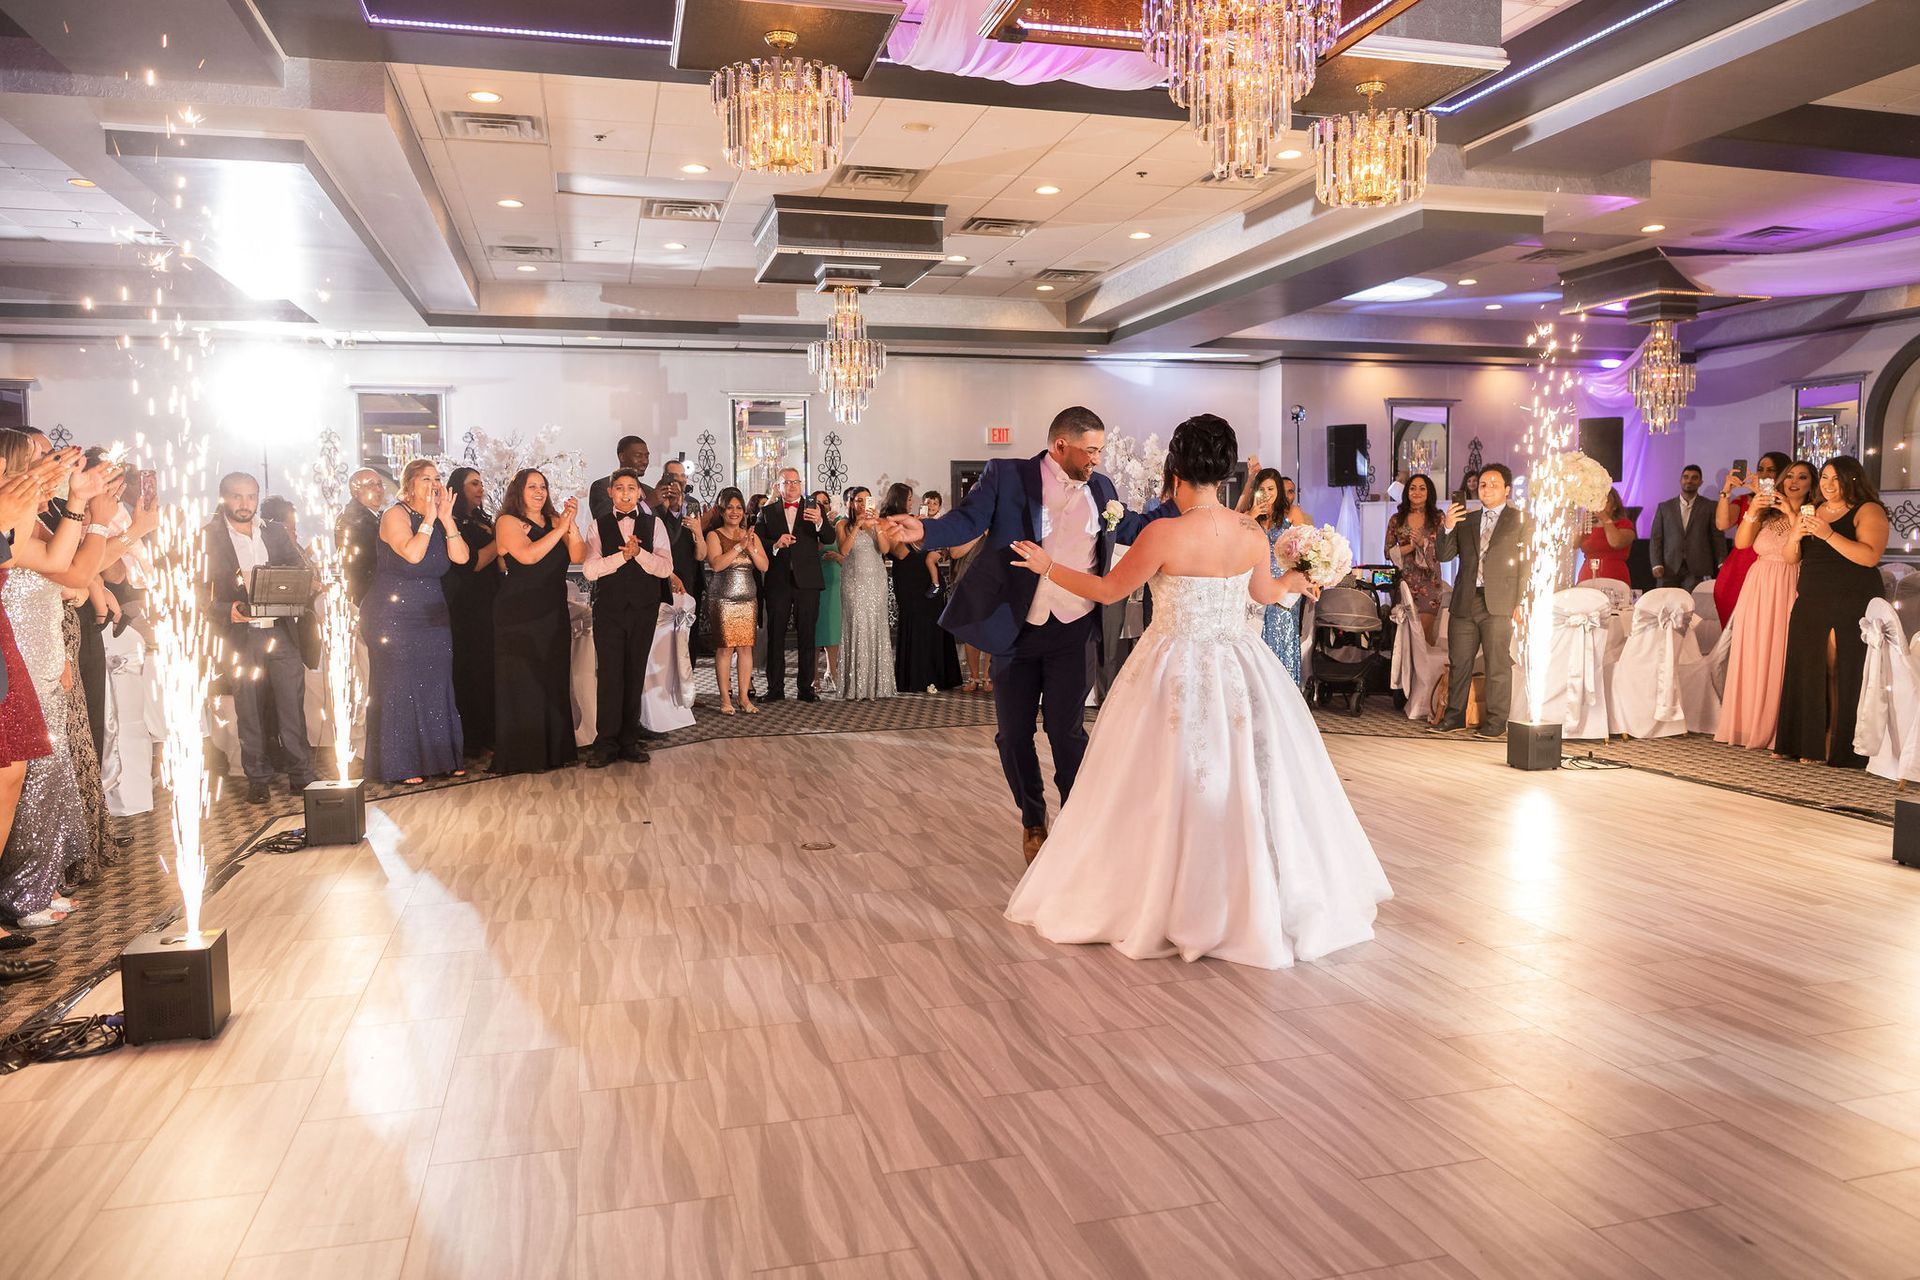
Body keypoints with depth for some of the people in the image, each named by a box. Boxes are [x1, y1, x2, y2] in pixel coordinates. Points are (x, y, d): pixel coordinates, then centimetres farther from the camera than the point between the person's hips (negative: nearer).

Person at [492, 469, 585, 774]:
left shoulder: (555, 521, 9)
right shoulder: (508, 522, -4)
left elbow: (577, 557, -3)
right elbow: (528, 556, -20)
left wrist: (571, 525, -16)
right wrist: (560, 528, -20)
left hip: (554, 614, 5)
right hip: (519, 617, -5)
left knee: (554, 682, 8)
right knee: (523, 684, -1)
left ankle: (554, 749, 18)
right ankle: (524, 755, 7)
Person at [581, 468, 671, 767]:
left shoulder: (654, 524, 7)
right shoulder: (598, 526, 7)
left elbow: (666, 568, -3)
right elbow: (590, 570, -6)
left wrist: (639, 552, -18)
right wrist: (622, 555, -17)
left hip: (644, 609, 1)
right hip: (609, 609, -1)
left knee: (635, 675, 7)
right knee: (609, 674, -5)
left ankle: (629, 740, 15)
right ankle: (606, 743, 1)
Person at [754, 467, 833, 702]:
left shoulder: (814, 509, 7)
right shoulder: (768, 512, 9)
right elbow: (759, 544, 2)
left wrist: (819, 521, -26)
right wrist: (776, 544, -17)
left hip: (807, 581, 0)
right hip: (777, 582, 1)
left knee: (807, 637, 3)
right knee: (775, 636, 4)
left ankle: (806, 687, 9)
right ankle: (775, 688, 10)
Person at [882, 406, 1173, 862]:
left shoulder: (1100, 487, 8)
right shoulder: (1007, 476, -5)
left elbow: (1134, 529, 22)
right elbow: (967, 521, -13)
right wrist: (924, 531, -32)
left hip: (1071, 633, 1)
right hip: (1015, 631, -1)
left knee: (1067, 731, 1)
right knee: (1013, 734, 9)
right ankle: (1032, 820, 30)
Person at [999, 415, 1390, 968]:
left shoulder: (1164, 534, -18)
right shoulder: (1253, 534, -3)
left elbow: (1109, 590, -7)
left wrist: (1048, 568, 8)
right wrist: (1296, 578, 40)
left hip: (1176, 672, -4)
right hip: (1239, 670, 4)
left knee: (1166, 789, 8)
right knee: (1248, 785, 16)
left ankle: (1160, 906, 22)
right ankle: (1255, 905, 29)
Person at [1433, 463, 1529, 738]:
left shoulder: (1520, 520, 4)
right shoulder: (1466, 520, 15)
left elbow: (1525, 563, -1)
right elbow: (1444, 556, 11)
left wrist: (1520, 602, -8)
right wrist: (1447, 528, -7)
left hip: (1498, 603, -4)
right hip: (1464, 602, 4)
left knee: (1498, 664, 0)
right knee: (1459, 662, 7)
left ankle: (1496, 721, 6)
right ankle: (1455, 717, 16)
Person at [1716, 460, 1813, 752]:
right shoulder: (1767, 512, 11)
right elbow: (1741, 542, 0)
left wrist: (1792, 514, -13)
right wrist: (1752, 512, -13)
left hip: (1790, 590, -3)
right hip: (1758, 588, 3)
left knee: (1780, 656, -3)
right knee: (1752, 656, 4)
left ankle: (1775, 730, 4)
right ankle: (1748, 725, 11)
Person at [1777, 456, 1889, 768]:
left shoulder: (1869, 511, -1)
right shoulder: (1810, 511, 16)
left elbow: (1870, 556, -15)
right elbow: (1792, 558, 14)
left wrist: (1829, 534, -21)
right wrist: (1796, 535, -6)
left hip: (1853, 608, -5)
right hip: (1811, 605, 5)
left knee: (1847, 677, -6)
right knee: (1809, 674, 3)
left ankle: (1844, 750, 0)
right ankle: (1811, 745, 9)